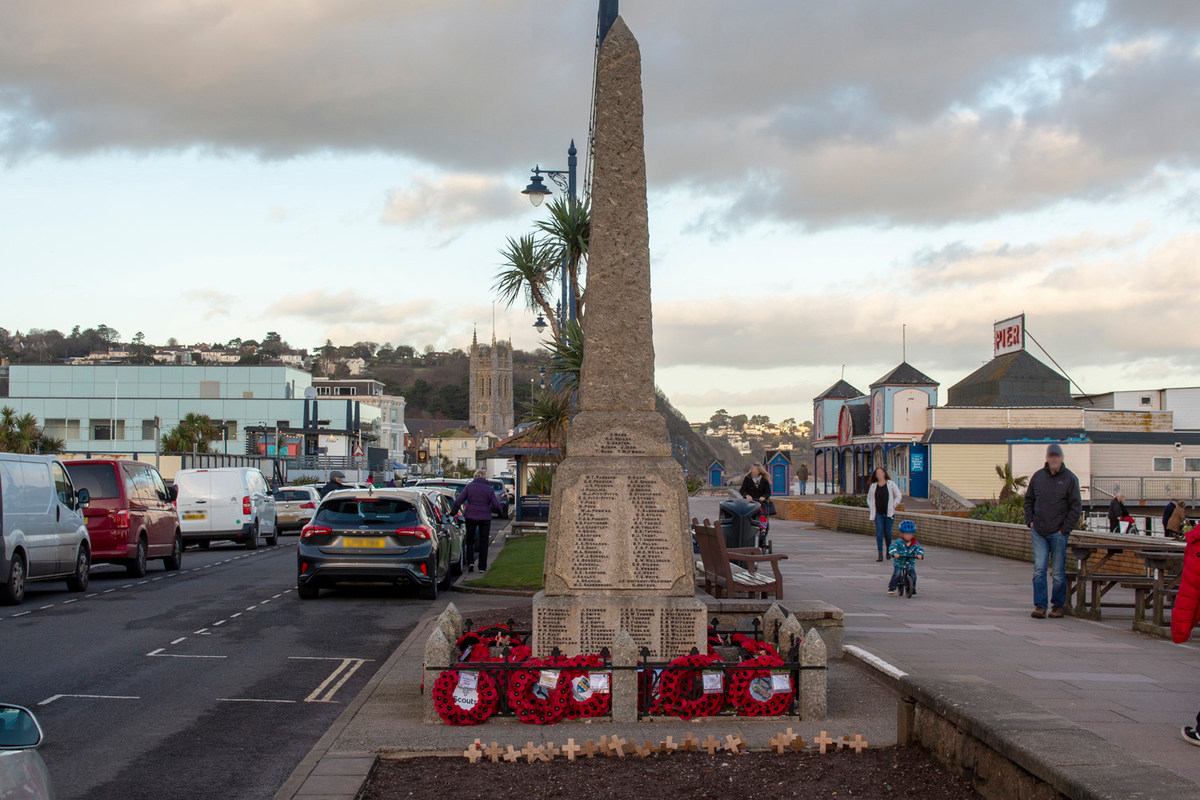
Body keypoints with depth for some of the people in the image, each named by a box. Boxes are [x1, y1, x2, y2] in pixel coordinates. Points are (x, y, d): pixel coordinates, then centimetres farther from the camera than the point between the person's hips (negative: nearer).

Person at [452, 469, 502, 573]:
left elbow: (458, 501, -3)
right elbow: (496, 505, -3)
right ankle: (482, 567, 7)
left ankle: (470, 562, -1)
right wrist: (500, 510, 18)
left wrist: (453, 513, 5)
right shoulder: (489, 489, -2)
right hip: (485, 518, 0)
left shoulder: (469, 487, -1)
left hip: (471, 517, 0)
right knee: (483, 542, 9)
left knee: (469, 539, 15)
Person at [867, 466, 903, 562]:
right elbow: (869, 499, 21)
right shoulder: (873, 486, 7)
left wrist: (892, 507, -2)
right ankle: (880, 555, -8)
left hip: (888, 513, -1)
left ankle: (888, 551, 29)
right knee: (879, 533, -8)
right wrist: (872, 508, 8)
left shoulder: (891, 484, 1)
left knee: (887, 533, 5)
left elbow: (898, 497, 5)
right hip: (878, 514, 1)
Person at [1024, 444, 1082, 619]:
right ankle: (1039, 606, -4)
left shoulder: (1070, 478, -1)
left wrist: (1065, 529, -7)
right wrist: (1030, 521, 7)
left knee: (1058, 572, 3)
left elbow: (1076, 507, -1)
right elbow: (1029, 500, 19)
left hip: (1058, 533, -3)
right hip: (1039, 532, 3)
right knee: (1039, 569, -4)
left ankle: (1057, 605, 14)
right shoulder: (1038, 476, 8)